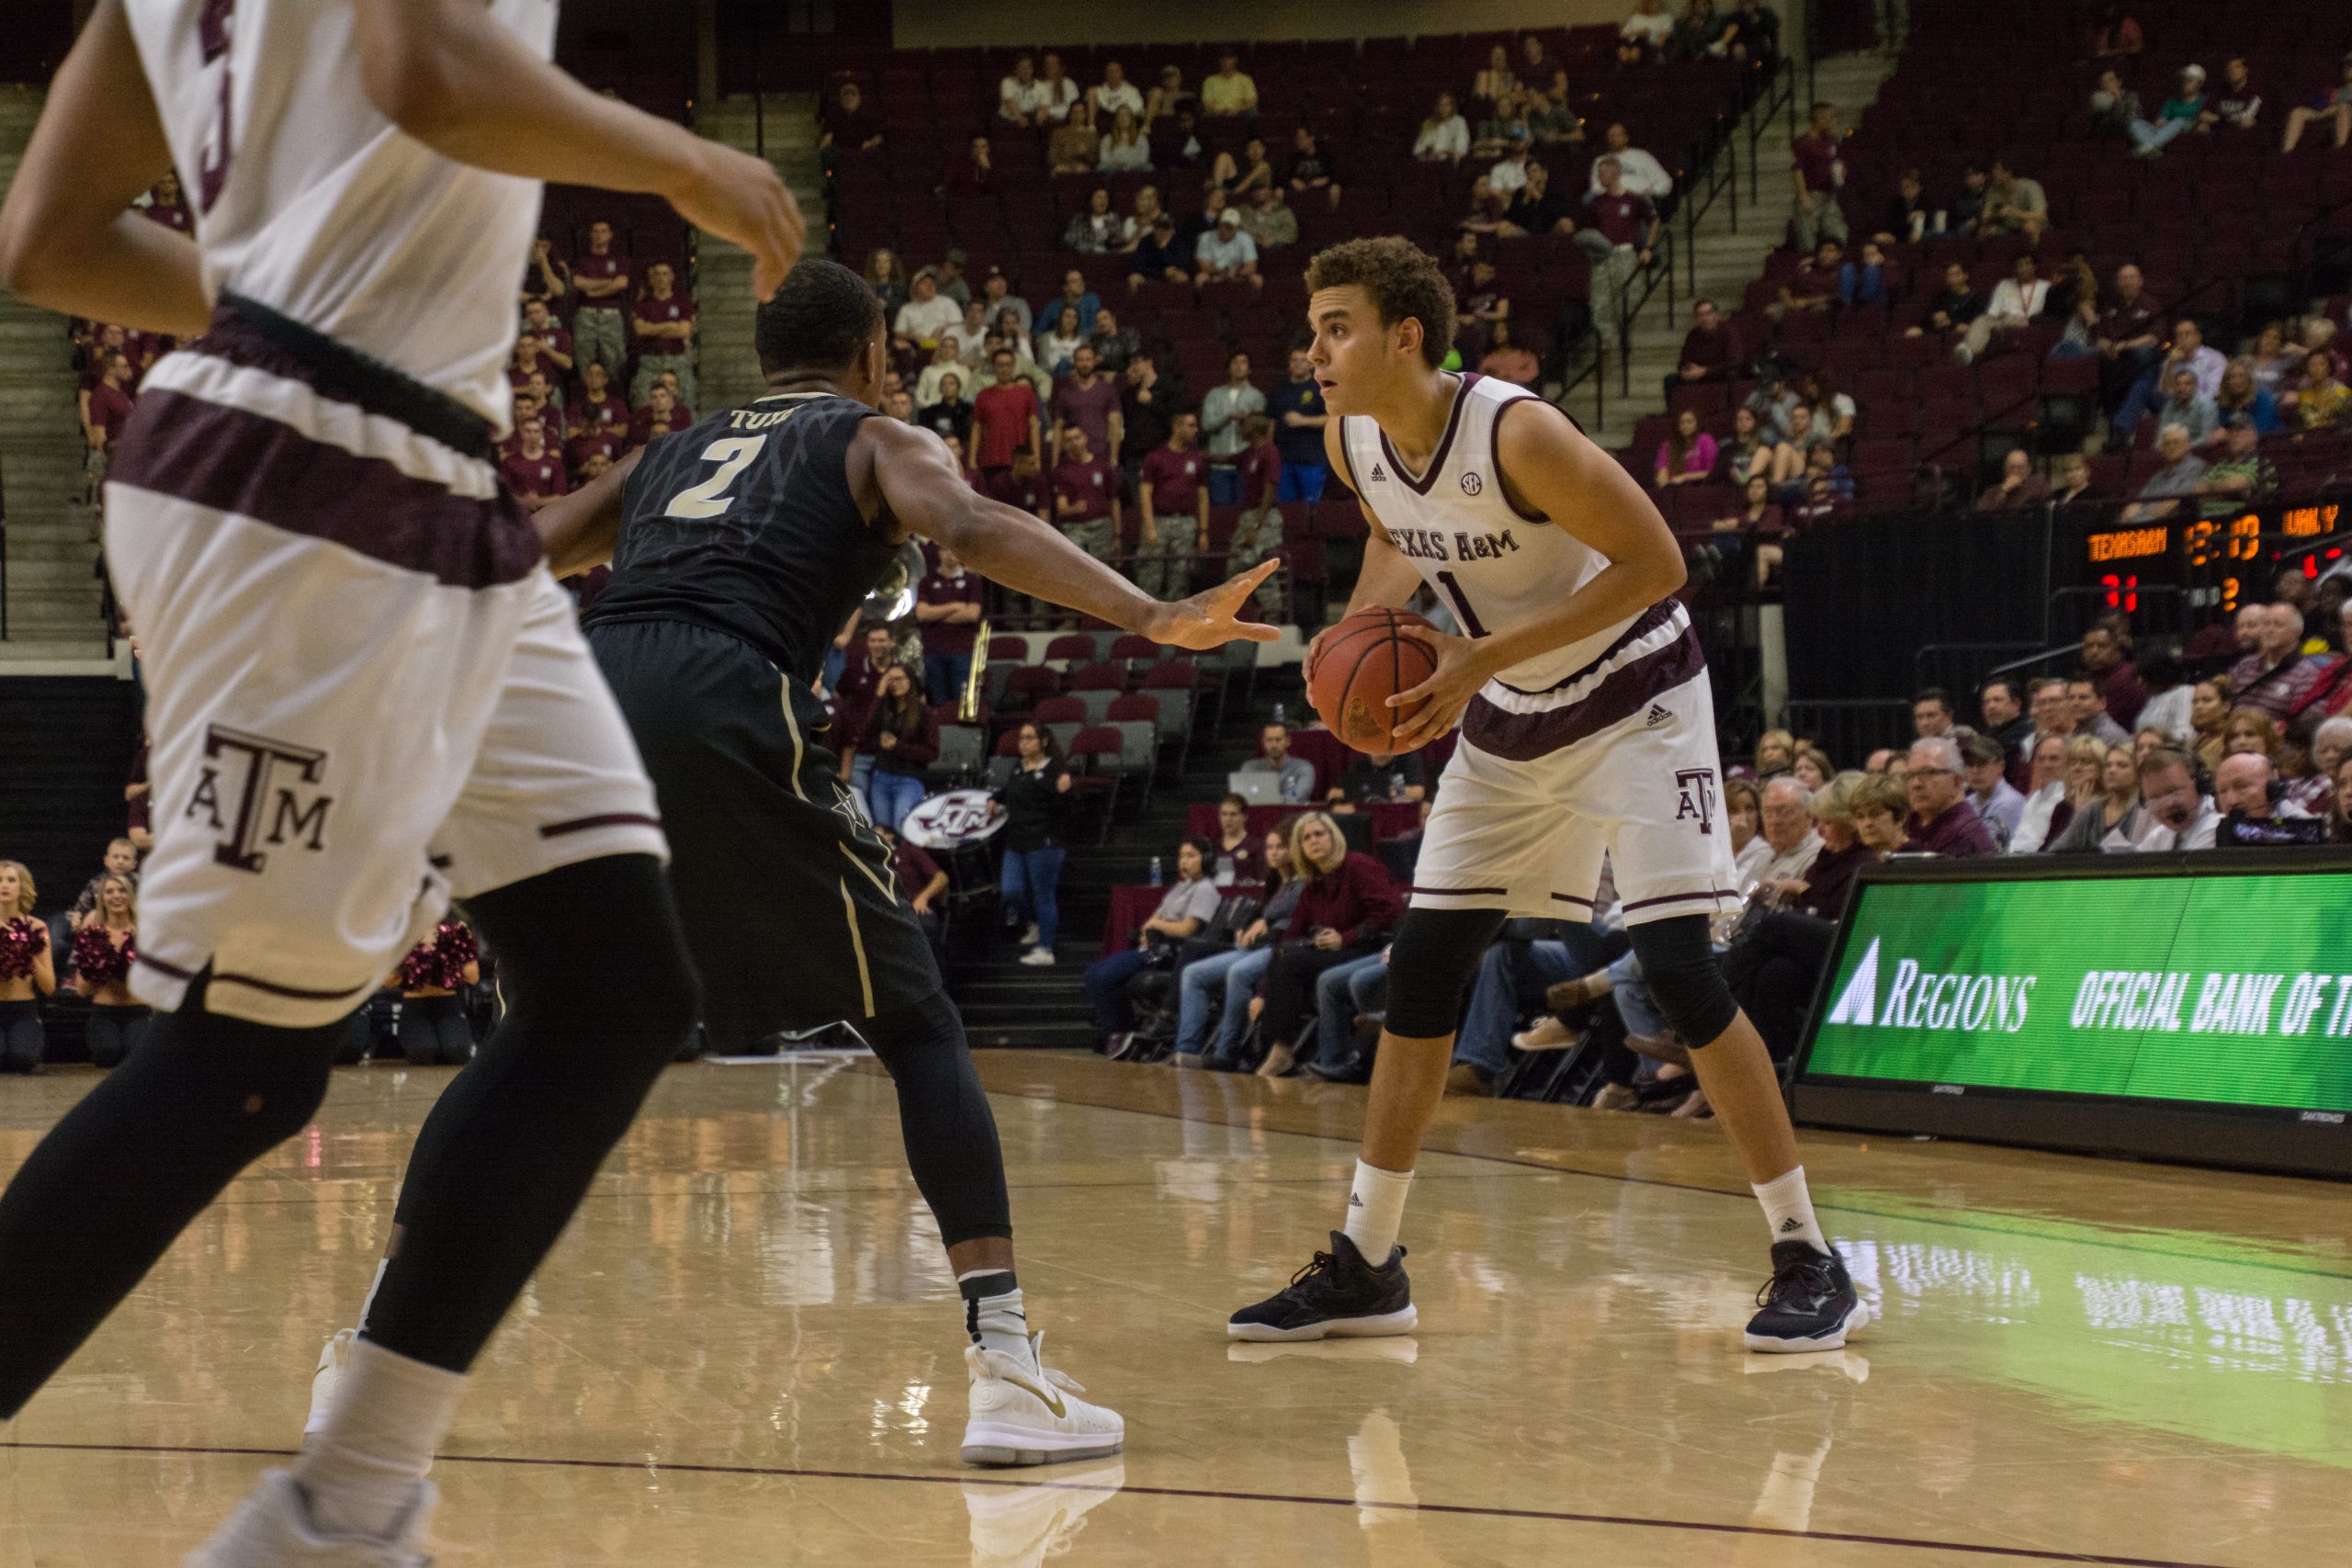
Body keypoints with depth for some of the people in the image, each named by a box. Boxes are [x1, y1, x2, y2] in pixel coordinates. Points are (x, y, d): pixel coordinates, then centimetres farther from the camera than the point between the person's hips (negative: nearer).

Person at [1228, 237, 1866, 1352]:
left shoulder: (1517, 434, -29)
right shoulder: (1352, 440, -8)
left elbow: (1655, 562, -25)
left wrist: (1488, 655, -28)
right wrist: (1361, 629, -6)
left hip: (1632, 699, -7)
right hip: (1510, 721, 7)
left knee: (1678, 968, -16)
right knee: (1420, 970, 5)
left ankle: (1810, 1266, -8)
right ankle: (1364, 1268, 14)